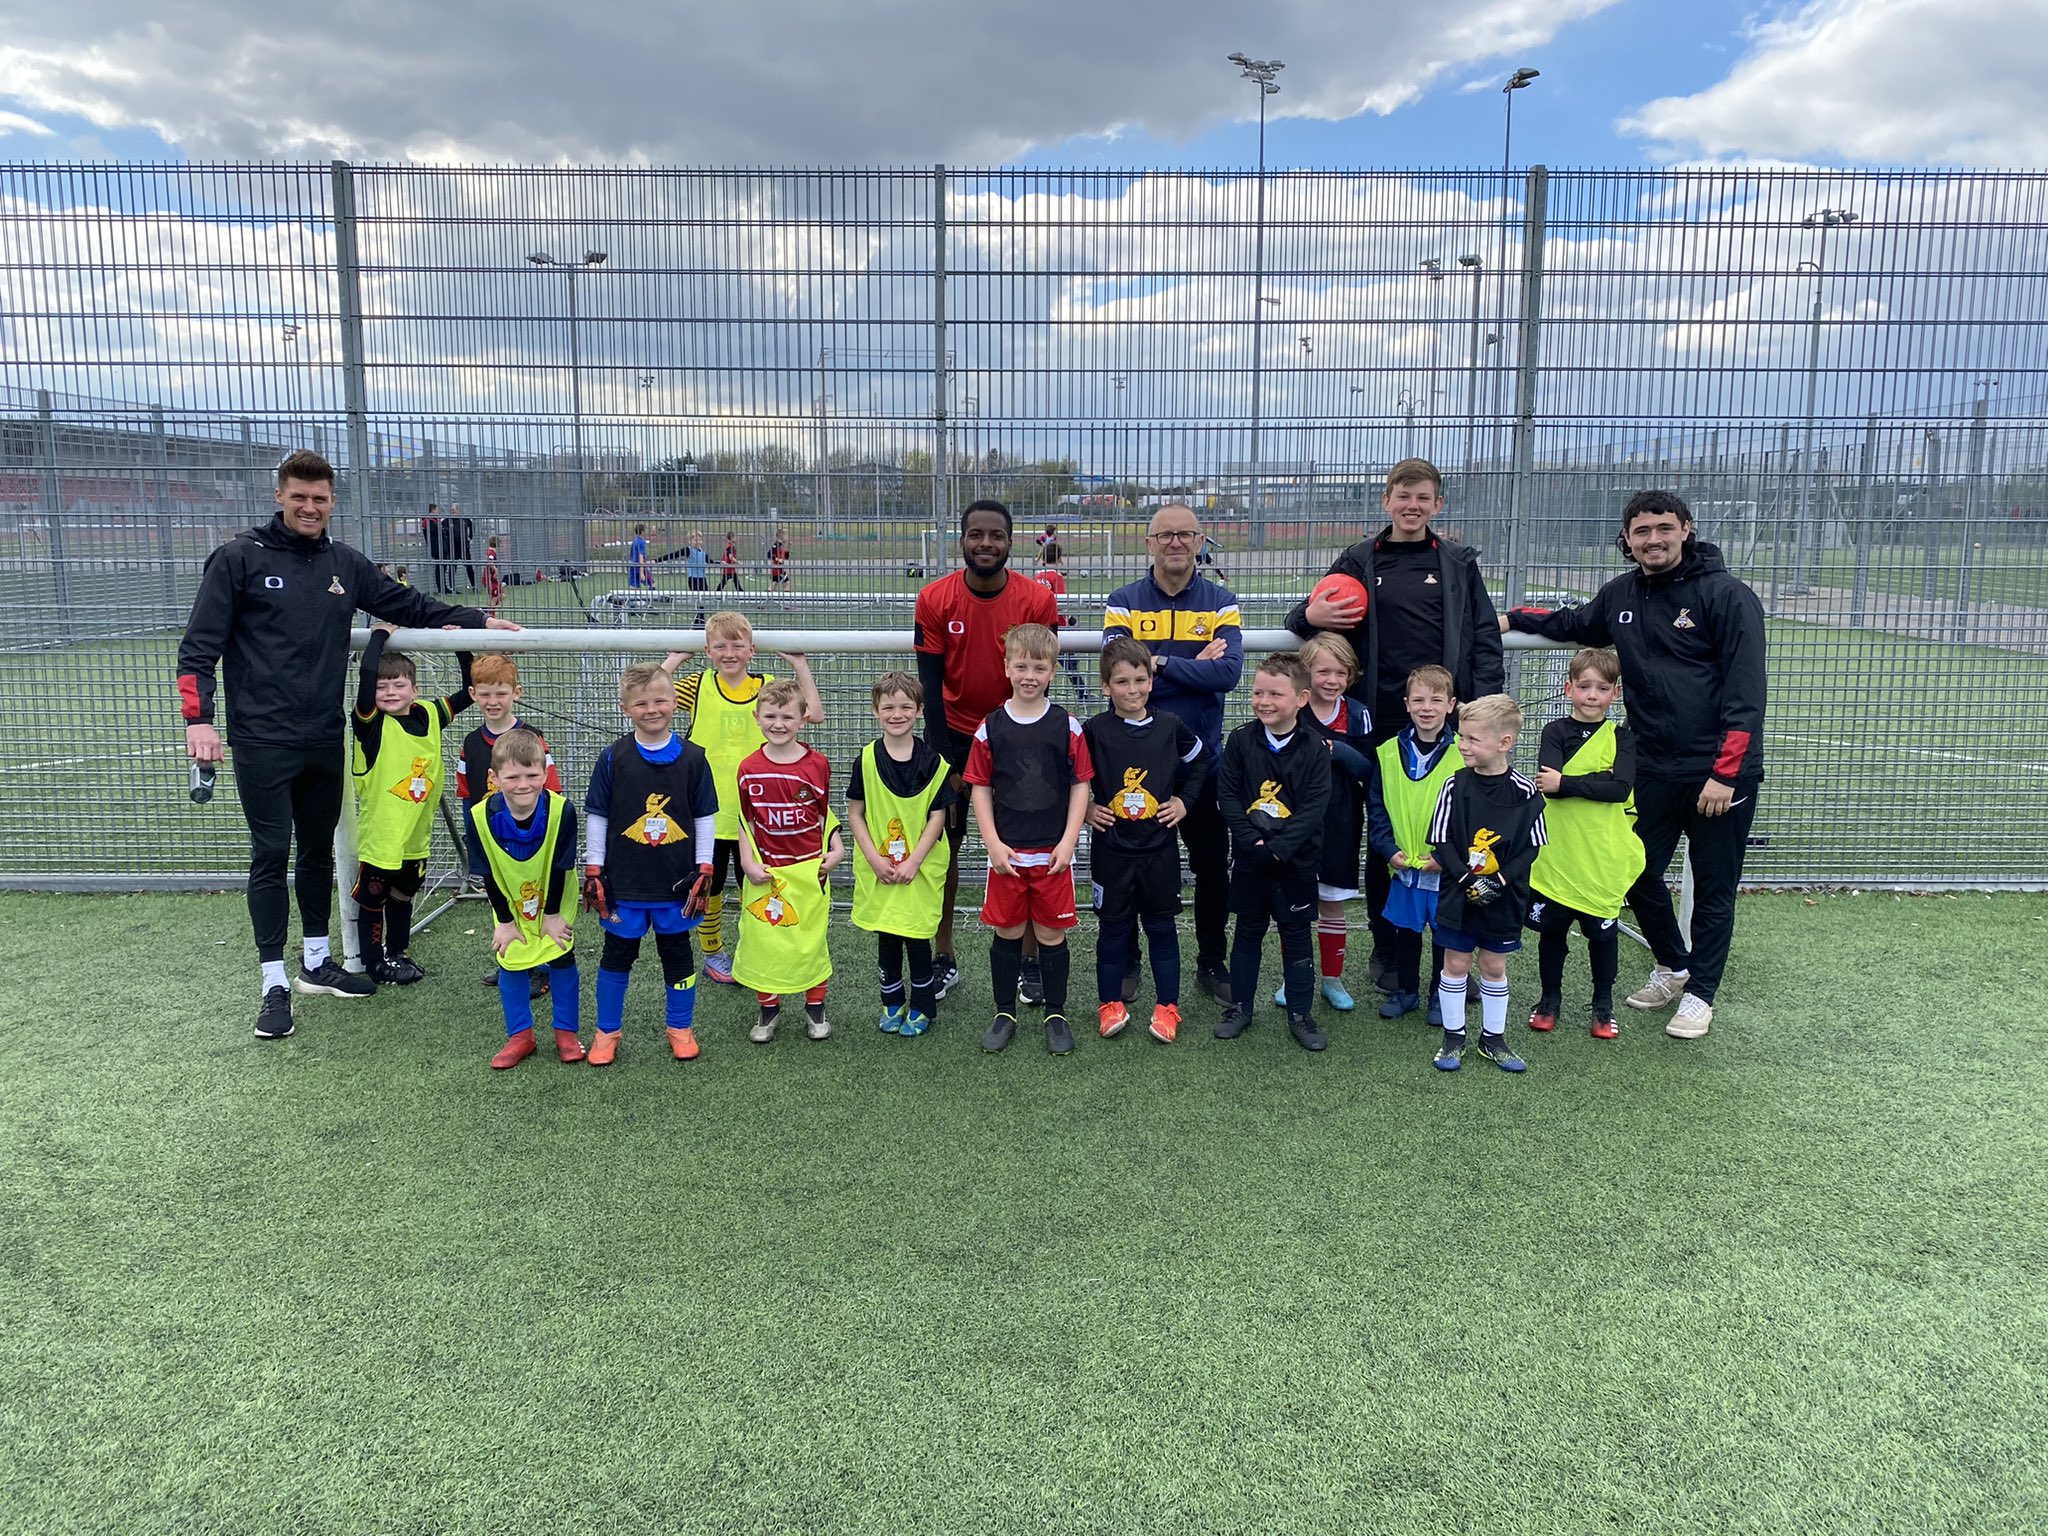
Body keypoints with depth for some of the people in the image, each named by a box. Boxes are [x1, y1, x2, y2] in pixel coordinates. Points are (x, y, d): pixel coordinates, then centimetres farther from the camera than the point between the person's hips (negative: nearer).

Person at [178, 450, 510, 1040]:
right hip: (263, 741, -5)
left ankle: (316, 961, 28)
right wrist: (198, 717, -16)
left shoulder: (345, 564, 8)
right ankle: (275, 983, 7)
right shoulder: (240, 558, -6)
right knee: (271, 854, -1)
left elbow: (408, 605, 17)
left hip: (325, 740, 5)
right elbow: (199, 644, -6)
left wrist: (479, 620, 8)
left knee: (319, 851, 14)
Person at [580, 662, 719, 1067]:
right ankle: (607, 1031, 26)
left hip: (676, 881, 1)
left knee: (677, 953, 12)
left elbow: (705, 817, 3)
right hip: (624, 881, 0)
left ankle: (680, 1027, 29)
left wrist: (704, 872, 0)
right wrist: (593, 873, -2)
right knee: (617, 954, 11)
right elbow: (596, 817, 0)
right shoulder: (613, 757, -6)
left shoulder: (692, 757, -3)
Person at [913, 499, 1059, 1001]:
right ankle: (943, 959, 18)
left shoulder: (1038, 601, -11)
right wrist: (945, 761, -11)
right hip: (953, 737, 1)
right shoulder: (934, 599, -10)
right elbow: (930, 685, -8)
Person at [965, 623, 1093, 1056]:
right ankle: (1004, 1013, 23)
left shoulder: (1067, 726, -1)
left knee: (1052, 934, 7)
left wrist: (1068, 841, -7)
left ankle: (1056, 1015, 21)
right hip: (1006, 853, 1)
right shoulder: (991, 728, 0)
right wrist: (993, 843, -6)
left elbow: (1081, 785, 1)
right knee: (1007, 932, 9)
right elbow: (980, 788, 3)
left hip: (1053, 853, 0)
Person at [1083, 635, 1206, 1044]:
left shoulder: (1170, 726, -2)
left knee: (1161, 926, 10)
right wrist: (1084, 808, -5)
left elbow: (1199, 762, 16)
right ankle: (1110, 1003, 23)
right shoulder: (1093, 731, -8)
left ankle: (1166, 1006, 20)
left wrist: (1184, 801, 6)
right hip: (1111, 849, -1)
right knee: (1113, 926, 9)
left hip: (1160, 846, 1)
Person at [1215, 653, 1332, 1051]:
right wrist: (1252, 841, -16)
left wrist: (1278, 848, -20)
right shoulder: (1241, 740, -3)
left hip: (1296, 861, -1)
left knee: (1296, 937, 9)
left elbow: (1313, 808, -12)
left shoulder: (1314, 748, -8)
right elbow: (1227, 795, -5)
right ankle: (1239, 1007, 26)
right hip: (1249, 858, 2)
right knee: (1247, 933, 14)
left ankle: (1300, 1014, 21)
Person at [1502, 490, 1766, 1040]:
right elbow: (1572, 624, 30)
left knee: (1713, 886, 7)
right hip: (1652, 768, 6)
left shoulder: (1726, 595, -11)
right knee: (1639, 874, 12)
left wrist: (1725, 773, -20)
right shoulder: (1621, 595, 7)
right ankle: (1673, 966, 35)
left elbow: (1746, 690, -15)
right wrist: (1513, 618, 18)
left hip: (1720, 773, -5)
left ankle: (1700, 993, 22)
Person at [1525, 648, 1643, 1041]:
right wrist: (1596, 782, -21)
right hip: (1556, 855, 0)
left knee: (1603, 932, 11)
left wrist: (1565, 783, -21)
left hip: (1604, 859, 0)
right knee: (1551, 930, 12)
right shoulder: (1555, 732, 0)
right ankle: (1550, 999, 29)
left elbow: (1620, 788, -16)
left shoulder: (1621, 738, 1)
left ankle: (1603, 1005, 28)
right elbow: (1548, 781, -16)